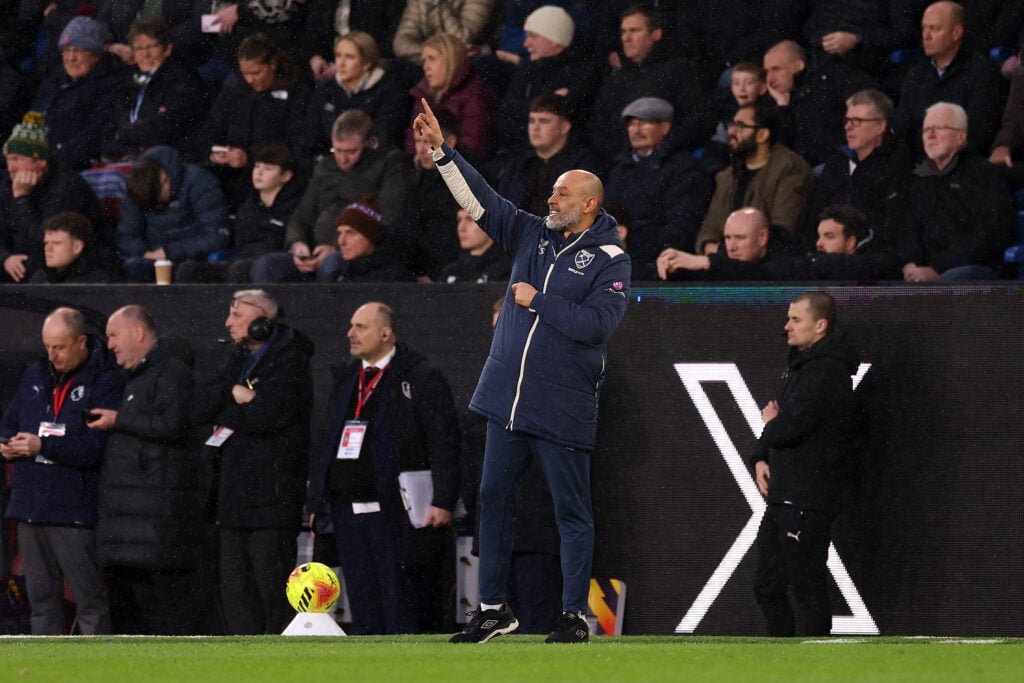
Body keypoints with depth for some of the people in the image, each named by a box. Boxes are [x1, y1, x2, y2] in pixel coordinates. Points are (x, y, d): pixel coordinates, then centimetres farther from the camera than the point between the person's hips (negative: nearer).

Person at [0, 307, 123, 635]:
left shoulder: (105, 381, -7)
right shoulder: (35, 375, 15)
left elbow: (98, 446, -16)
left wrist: (43, 446, -20)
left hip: (73, 508, -7)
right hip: (30, 506, 7)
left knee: (90, 600, -6)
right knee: (42, 599, 11)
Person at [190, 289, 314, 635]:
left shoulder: (290, 363, -6)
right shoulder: (240, 360, 19)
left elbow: (266, 415, -19)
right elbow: (198, 407, 9)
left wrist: (222, 412, -2)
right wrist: (232, 393, -9)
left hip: (271, 496, -8)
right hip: (233, 495, 8)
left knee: (271, 588, -8)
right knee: (235, 589, 6)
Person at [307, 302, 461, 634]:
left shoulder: (421, 378, -5)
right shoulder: (348, 378, 18)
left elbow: (444, 445, -9)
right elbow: (332, 442, 23)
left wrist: (442, 502, -16)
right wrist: (319, 498, 18)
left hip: (395, 512, -7)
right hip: (348, 512, 7)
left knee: (402, 608, -5)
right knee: (363, 606, 7)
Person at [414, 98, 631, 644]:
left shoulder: (611, 261, -5)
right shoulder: (531, 235, 12)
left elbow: (595, 323, -19)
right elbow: (478, 199, 8)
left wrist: (537, 300, -12)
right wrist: (441, 150, -1)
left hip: (562, 410, -6)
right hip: (506, 398, 6)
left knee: (571, 511, 0)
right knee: (494, 499, 9)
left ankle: (574, 615, 5)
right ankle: (493, 609, 17)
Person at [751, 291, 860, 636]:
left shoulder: (827, 371, -16)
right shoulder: (801, 365, 17)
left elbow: (791, 426, -24)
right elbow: (775, 414, 23)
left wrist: (769, 427, 0)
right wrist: (762, 458, 4)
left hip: (808, 501, -11)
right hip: (782, 497, 11)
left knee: (808, 591, -6)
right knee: (767, 586, 16)